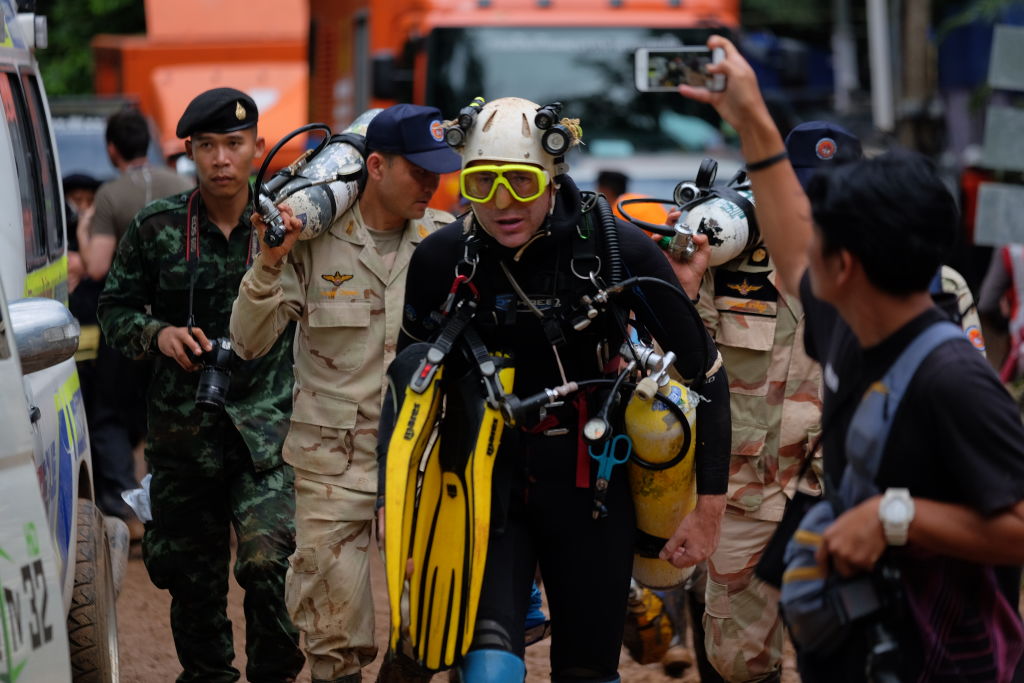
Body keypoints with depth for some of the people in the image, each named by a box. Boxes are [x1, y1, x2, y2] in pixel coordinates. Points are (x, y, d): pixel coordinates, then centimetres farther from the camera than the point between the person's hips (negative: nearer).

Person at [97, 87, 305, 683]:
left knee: (266, 561, -18)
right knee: (191, 573, 11)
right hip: (182, 427, 2)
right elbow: (116, 308, 10)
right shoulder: (157, 227, 2)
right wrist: (158, 335, -7)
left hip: (266, 428, -2)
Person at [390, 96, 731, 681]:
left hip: (591, 485, -1)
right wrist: (399, 499, 11)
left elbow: (704, 369, -5)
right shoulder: (442, 259, -6)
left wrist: (711, 507, -5)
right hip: (489, 481, 1)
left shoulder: (618, 249, -13)